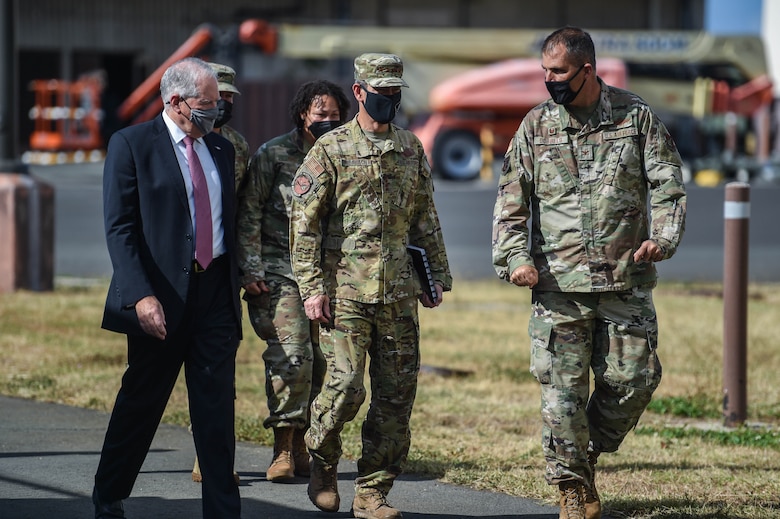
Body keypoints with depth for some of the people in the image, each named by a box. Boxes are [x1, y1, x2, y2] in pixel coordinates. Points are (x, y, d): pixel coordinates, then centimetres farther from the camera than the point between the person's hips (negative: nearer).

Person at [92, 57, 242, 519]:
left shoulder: (222, 149, 13)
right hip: (161, 296, -4)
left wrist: (237, 283, 11)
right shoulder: (132, 145, -5)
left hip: (216, 290, 4)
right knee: (141, 402, 6)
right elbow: (120, 229, -10)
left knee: (217, 403, 0)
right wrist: (141, 296, -20)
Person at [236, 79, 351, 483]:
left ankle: (300, 442, 13)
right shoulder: (273, 155, -1)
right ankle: (282, 449, -8)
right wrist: (250, 269, -9)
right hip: (279, 272, -4)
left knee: (321, 361, 0)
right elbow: (249, 213, -2)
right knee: (291, 357, -15)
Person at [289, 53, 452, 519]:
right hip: (345, 292, -4)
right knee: (346, 386, -13)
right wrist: (312, 288, -10)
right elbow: (304, 224, -4)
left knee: (397, 394, 2)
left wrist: (437, 275, 14)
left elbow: (426, 219, 19)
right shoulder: (330, 150, -2)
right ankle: (323, 459, 16)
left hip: (399, 294, 5)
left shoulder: (411, 149, 12)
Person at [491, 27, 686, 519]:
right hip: (559, 286, 0)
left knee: (633, 381, 0)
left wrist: (662, 238, -15)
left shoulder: (636, 117, 3)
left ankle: (589, 450, 26)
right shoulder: (536, 127, 5)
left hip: (627, 281, 0)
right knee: (563, 391, -3)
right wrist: (516, 258, -7)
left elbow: (668, 184, 2)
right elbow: (511, 201, 7)